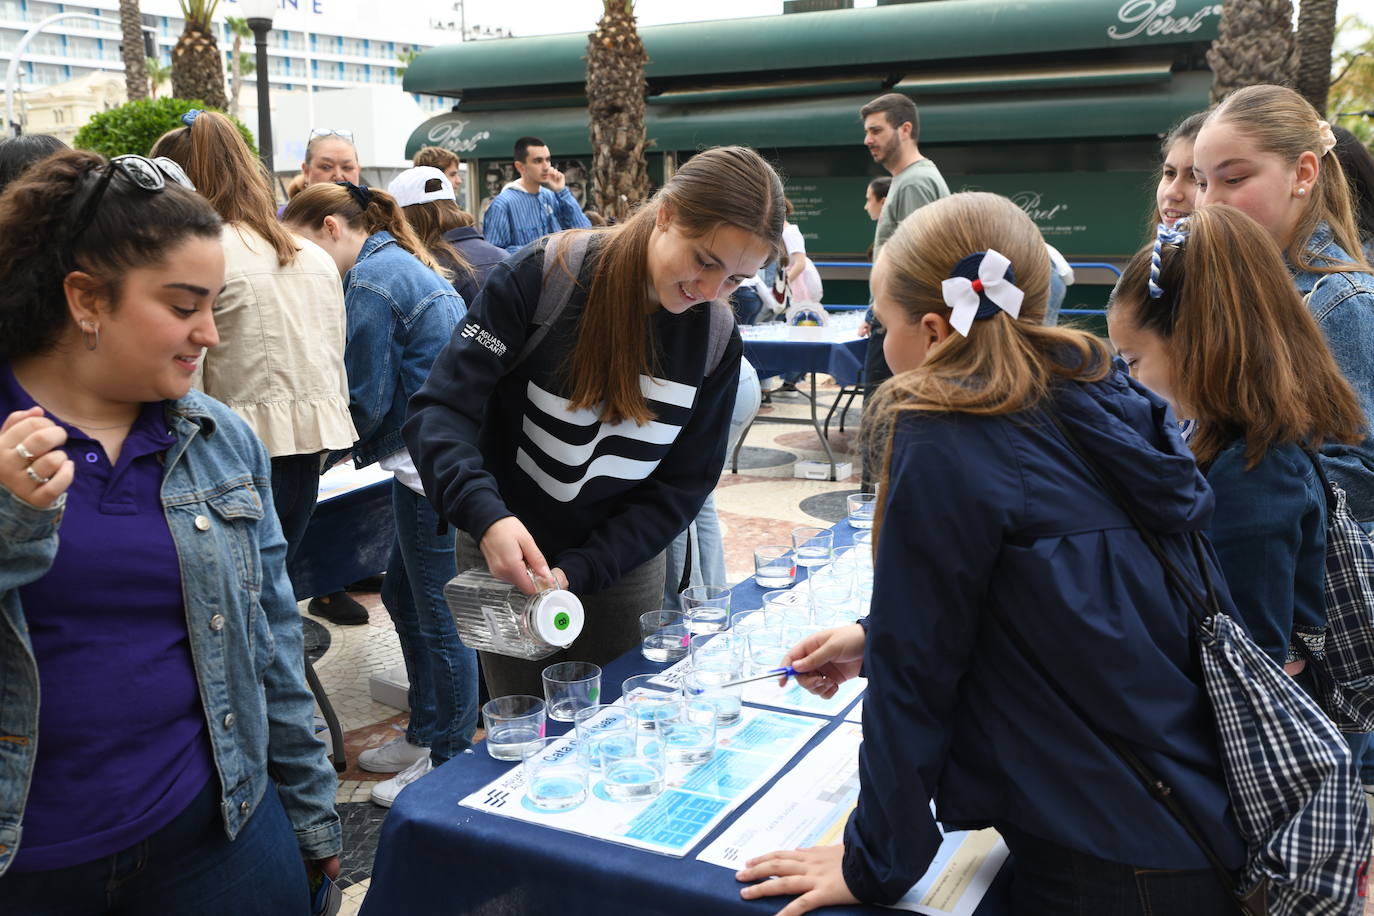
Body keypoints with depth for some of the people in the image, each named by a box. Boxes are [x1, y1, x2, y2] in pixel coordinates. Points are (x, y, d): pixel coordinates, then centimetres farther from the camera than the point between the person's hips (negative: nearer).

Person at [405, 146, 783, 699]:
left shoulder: (716, 338, -9)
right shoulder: (544, 276, -19)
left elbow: (682, 485, -6)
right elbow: (441, 410, -21)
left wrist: (579, 570, -18)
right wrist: (486, 515, -39)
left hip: (621, 565, 2)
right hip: (507, 556, -2)